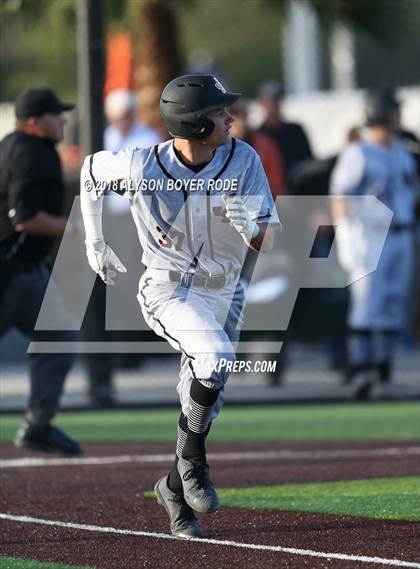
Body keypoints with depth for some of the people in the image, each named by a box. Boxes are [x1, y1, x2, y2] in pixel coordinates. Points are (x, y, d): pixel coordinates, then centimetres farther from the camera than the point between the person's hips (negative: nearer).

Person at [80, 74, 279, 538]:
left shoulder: (243, 160, -14)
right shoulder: (142, 167, -20)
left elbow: (266, 242, -15)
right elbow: (91, 171, 2)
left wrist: (249, 226, -39)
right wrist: (94, 243, 7)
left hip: (223, 293, 4)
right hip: (167, 290, -4)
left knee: (206, 400, 12)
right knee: (216, 357, -30)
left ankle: (176, 486, 34)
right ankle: (192, 460, -11)